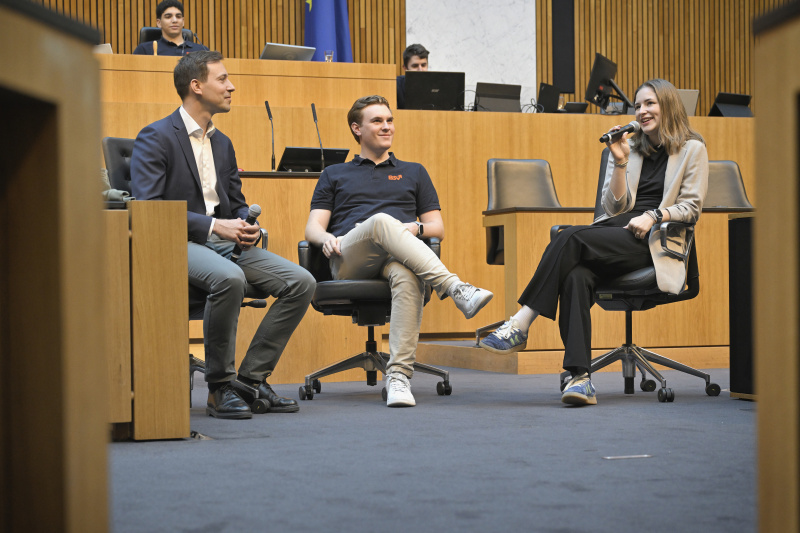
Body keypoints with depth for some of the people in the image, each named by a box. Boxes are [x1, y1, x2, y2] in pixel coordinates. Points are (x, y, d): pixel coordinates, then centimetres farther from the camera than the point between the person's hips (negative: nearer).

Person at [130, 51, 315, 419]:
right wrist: (213, 225, -22)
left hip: (225, 241, 8)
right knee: (229, 278, -38)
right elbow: (148, 207, -16)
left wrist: (247, 226, -1)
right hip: (178, 244, -8)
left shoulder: (222, 143, 20)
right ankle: (220, 388, -22)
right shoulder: (155, 138, -5)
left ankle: (251, 378, -6)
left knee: (301, 282, -12)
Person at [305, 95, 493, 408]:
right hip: (349, 261, -1)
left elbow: (438, 228, 22)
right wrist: (326, 238, -8)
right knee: (382, 221, -37)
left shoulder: (414, 173, 31)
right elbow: (312, 228, 17)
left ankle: (399, 376, -49)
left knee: (407, 275, -40)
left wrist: (416, 228, -2)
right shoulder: (334, 175, 28)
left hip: (397, 257, 1)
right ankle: (456, 289, -50)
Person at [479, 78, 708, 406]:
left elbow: (691, 207, 5)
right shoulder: (630, 146, 24)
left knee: (570, 239, -31)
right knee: (576, 275, -33)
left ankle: (521, 325, -29)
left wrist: (653, 215, -11)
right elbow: (614, 208, 14)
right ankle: (580, 377, -41)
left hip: (652, 242, -4)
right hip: (614, 230, 4)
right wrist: (620, 162, 2)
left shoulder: (693, 149, 11)